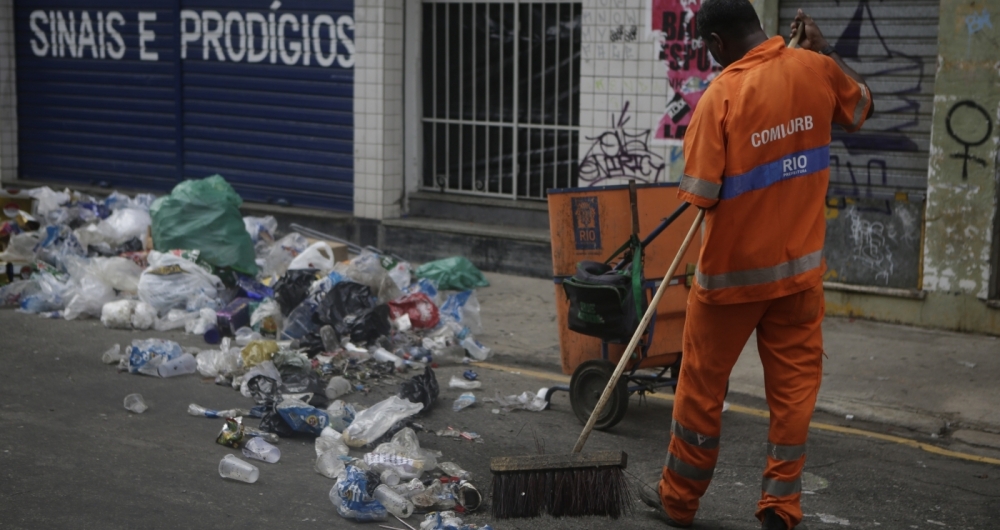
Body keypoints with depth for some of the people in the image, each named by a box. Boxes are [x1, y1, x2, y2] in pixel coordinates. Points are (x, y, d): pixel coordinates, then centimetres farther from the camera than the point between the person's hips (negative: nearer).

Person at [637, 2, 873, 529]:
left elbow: (701, 196, -17)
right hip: (800, 265, 4)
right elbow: (861, 105, 18)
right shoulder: (816, 69, -5)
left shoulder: (721, 95, -18)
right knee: (794, 384, 11)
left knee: (702, 385, 11)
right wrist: (822, 48, 20)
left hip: (732, 269, -4)